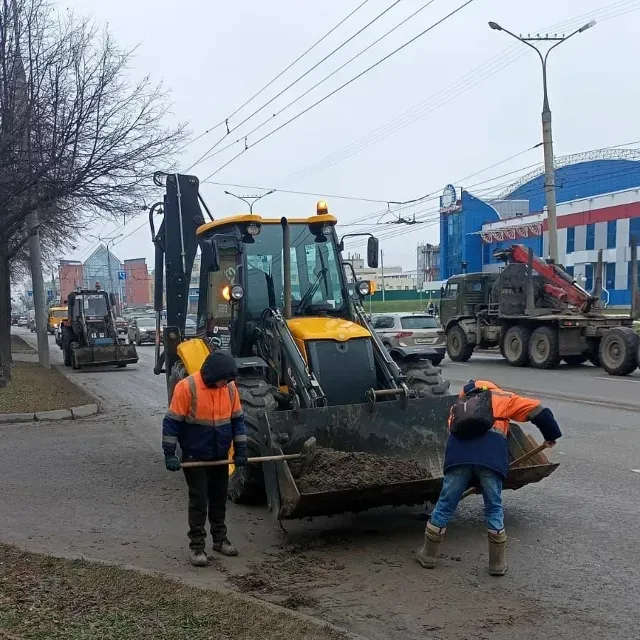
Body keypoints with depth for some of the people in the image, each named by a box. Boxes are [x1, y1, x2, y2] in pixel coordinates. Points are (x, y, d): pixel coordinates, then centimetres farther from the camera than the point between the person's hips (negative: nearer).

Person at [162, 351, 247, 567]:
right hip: (195, 457, -5)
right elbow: (172, 422, -15)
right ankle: (196, 545, 9)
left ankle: (220, 539, 29)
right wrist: (170, 454, -16)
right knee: (198, 500, -1)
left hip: (220, 456, 5)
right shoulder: (187, 387, -20)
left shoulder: (230, 387, -5)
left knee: (219, 498, 15)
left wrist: (240, 450, 2)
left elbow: (237, 420, 5)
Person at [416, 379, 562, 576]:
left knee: (444, 506, 14)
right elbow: (538, 411, 21)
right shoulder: (503, 398, 29)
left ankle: (428, 555, 26)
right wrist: (550, 435, 37)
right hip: (491, 456, -2)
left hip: (459, 454, 2)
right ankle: (497, 564, 22)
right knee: (494, 510, 15)